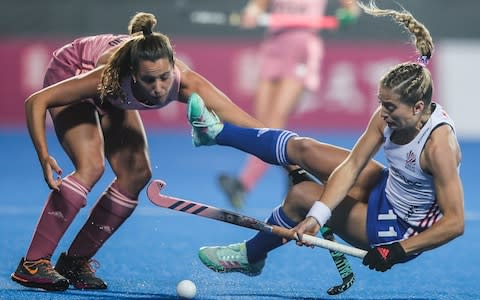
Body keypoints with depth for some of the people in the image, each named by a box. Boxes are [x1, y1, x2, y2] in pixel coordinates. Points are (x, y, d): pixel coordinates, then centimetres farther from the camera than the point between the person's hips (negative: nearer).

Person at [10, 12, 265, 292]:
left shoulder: (185, 82, -37)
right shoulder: (113, 76, -44)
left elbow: (247, 124, -36)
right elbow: (37, 102, -35)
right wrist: (44, 157, -42)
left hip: (109, 98, 5)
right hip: (69, 73, -5)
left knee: (137, 174, -6)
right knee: (91, 167, -24)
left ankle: (75, 262, 6)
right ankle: (32, 264, -19)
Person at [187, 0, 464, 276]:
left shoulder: (438, 146, -36)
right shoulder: (388, 117, -14)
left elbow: (455, 222, -35)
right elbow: (351, 165, -13)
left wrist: (398, 251, -36)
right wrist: (317, 216, -24)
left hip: (401, 231, -7)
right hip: (387, 187, 7)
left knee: (301, 195, -12)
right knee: (302, 148, 3)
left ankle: (250, 257, 14)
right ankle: (217, 131, 21)